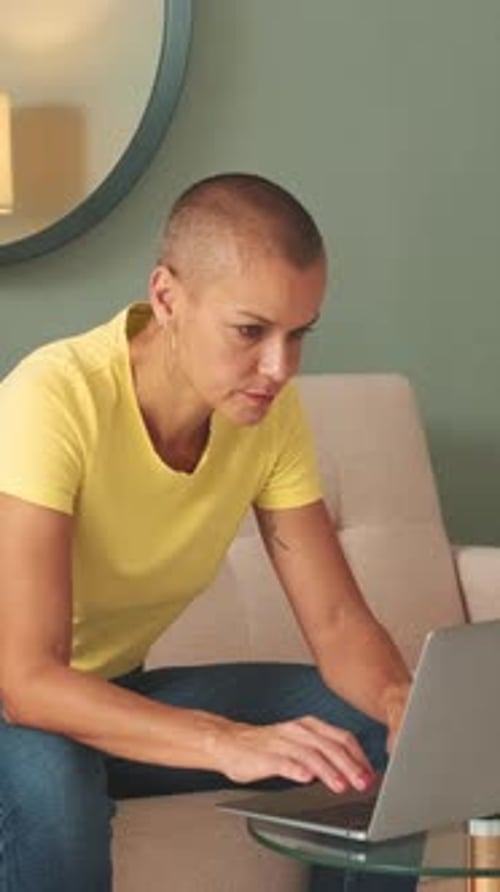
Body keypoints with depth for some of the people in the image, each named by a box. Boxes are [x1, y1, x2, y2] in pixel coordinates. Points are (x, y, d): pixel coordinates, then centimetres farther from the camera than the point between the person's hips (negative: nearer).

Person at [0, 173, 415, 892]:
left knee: (372, 739, -11)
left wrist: (403, 703, -30)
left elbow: (336, 620, -7)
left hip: (121, 693, 6)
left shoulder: (270, 413, -11)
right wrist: (230, 742, -47)